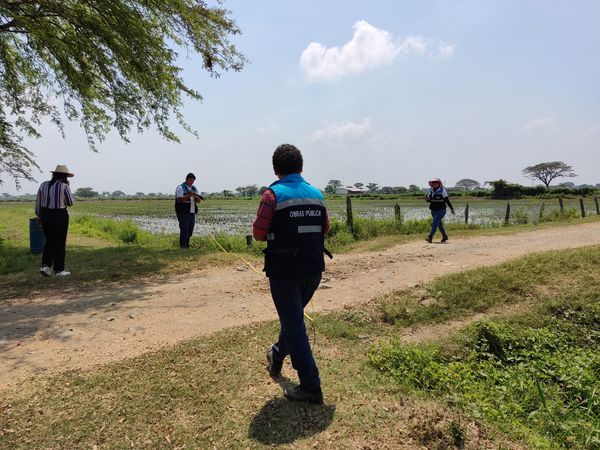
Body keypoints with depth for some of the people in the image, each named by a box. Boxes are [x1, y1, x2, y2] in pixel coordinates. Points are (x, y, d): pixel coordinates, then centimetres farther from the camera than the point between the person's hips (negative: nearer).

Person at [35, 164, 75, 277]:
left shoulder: (43, 185, 5)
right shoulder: (64, 186, -10)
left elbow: (38, 203, 8)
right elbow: (70, 203, -2)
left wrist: (39, 217, 17)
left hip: (45, 215, 5)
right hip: (60, 215, -5)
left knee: (49, 241, 19)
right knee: (60, 243, 5)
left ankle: (45, 265, 6)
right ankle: (59, 270, 11)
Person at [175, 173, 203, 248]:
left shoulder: (194, 188, 15)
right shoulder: (181, 188, -5)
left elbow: (198, 200, 8)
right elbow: (180, 199, -18)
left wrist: (194, 196, -13)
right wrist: (188, 195, -31)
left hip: (192, 213, 7)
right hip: (183, 213, -7)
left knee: (190, 231, 11)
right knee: (184, 231, -7)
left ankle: (187, 245, 22)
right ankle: (183, 247, -1)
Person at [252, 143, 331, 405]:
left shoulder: (273, 194, -11)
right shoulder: (316, 194, 4)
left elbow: (258, 233, -13)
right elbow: (324, 229, 12)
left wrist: (276, 233, 6)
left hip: (284, 270, -5)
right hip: (313, 270, 6)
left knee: (294, 324, 3)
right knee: (293, 315, 25)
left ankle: (310, 387, 7)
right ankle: (277, 356, 46)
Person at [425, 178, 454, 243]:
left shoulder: (442, 191, -7)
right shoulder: (431, 190, 6)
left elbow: (447, 200, -3)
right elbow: (429, 200, 13)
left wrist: (451, 208, -1)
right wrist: (427, 199, -12)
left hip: (441, 210, -6)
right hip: (433, 210, 6)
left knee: (435, 223, -16)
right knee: (439, 224, 15)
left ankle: (430, 237, -22)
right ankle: (444, 236, 29)